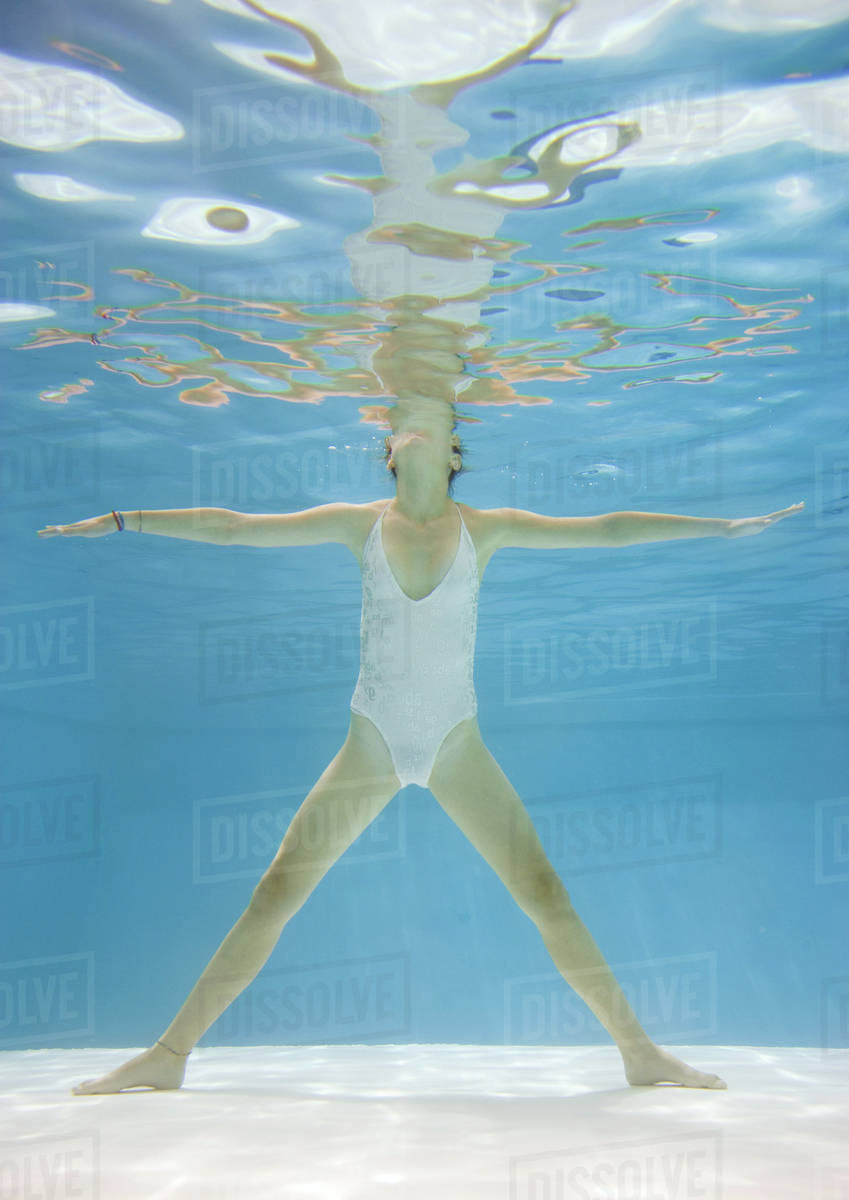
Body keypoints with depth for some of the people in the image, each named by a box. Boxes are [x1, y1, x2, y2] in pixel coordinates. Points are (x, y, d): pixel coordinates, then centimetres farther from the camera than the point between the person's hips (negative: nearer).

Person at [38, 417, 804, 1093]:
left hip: (457, 747, 0)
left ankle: (640, 1052, 9)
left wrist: (725, 527, -3)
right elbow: (231, 527, 0)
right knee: (276, 892, -3)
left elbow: (605, 530, -2)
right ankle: (170, 1055, 6)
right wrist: (119, 522, 1)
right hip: (372, 745, 0)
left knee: (545, 894, -2)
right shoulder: (360, 524, -1)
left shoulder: (487, 528, -2)